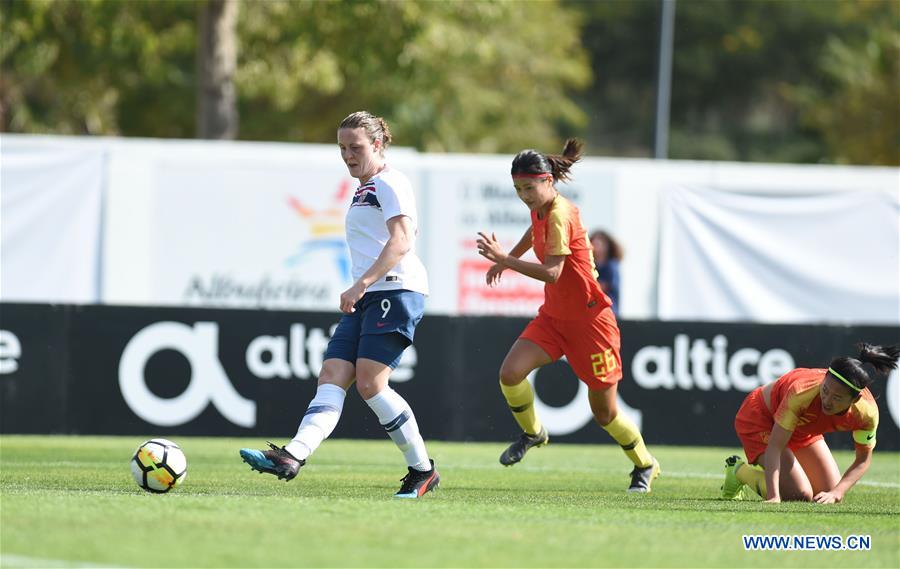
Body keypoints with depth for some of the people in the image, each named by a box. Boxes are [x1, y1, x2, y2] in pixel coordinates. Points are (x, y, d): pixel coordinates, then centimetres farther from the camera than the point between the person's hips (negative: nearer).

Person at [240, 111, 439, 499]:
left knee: (370, 383, -16)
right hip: (367, 300, 10)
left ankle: (423, 471, -4)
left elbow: (401, 242, -19)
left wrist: (360, 285, -27)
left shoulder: (390, 184, -6)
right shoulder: (363, 191, 24)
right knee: (332, 377, -8)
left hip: (397, 291, -10)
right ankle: (293, 456, -25)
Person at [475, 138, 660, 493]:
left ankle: (645, 465, 29)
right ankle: (532, 433, 9)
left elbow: (552, 272, -31)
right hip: (554, 315, 7)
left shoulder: (559, 214, -22)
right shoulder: (540, 209, 4)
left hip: (589, 318, -7)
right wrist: (507, 259, 31)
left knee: (604, 413, 4)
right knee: (510, 373, -17)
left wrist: (505, 260, -34)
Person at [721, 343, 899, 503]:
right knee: (800, 495, -19)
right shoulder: (802, 392, -43)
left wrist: (836, 494, -28)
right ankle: (739, 470, 7)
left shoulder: (867, 412, -30)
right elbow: (774, 447, -40)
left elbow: (863, 460, -13)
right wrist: (773, 497, -50)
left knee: (830, 490, 7)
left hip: (802, 427, 6)